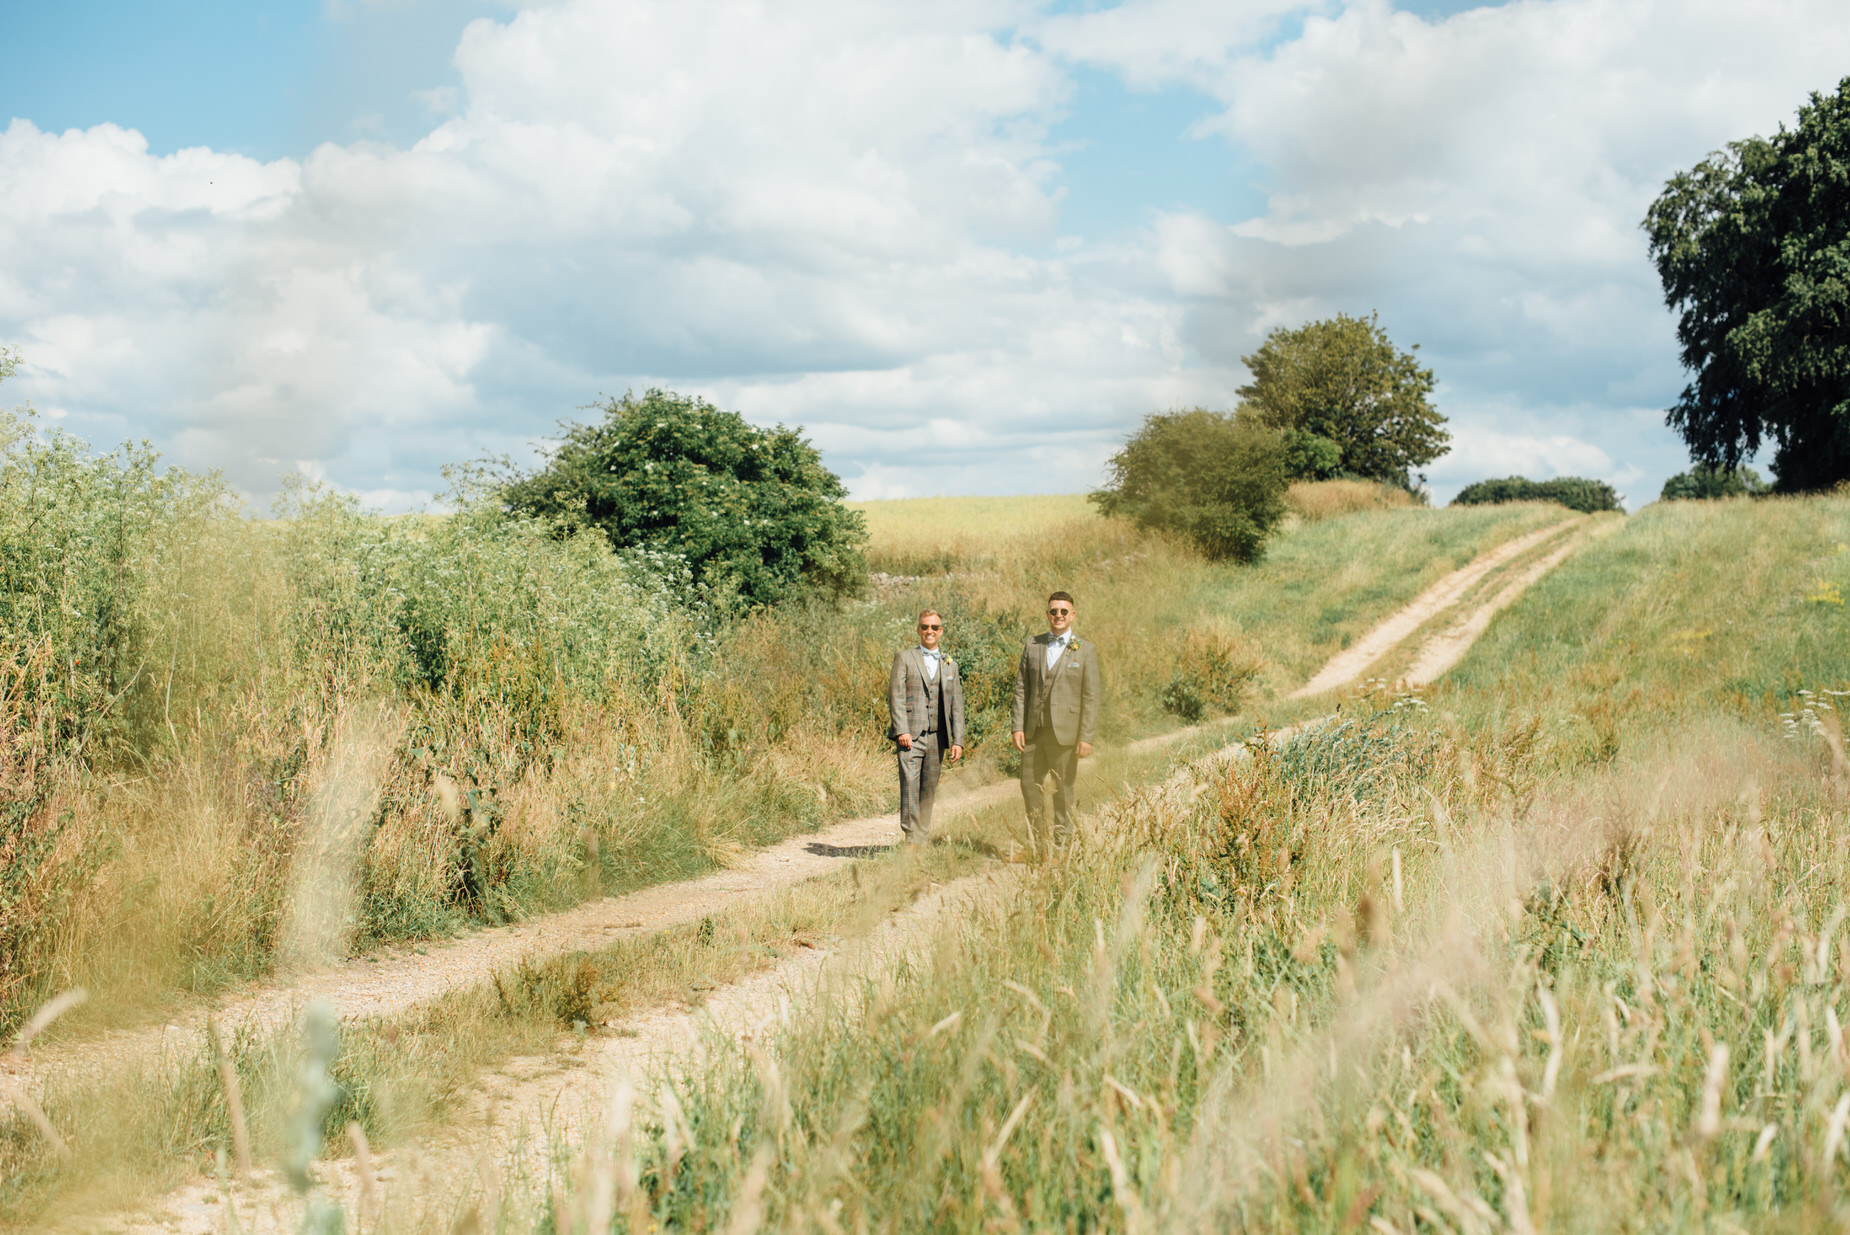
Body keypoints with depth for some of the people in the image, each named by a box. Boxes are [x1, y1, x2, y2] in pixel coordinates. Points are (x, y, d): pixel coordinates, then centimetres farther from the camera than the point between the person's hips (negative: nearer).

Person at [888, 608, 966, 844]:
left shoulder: (950, 665, 17)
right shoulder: (904, 658, 6)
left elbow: (956, 705, 14)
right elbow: (895, 696, -3)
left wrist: (958, 741, 6)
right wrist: (901, 730, -14)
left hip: (937, 737, 4)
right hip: (910, 735, -4)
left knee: (929, 790, 6)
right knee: (910, 785, -13)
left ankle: (924, 838, 13)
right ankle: (911, 839, -13)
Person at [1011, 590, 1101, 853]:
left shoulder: (1086, 650, 0)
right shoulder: (1032, 646, 9)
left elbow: (1091, 697, -3)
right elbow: (1021, 688, 9)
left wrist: (1086, 737, -9)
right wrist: (1018, 727, 0)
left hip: (1064, 732, -3)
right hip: (1034, 730, 3)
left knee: (1063, 789, 3)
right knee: (1029, 785, 5)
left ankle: (1061, 843, 13)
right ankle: (1036, 839, 20)